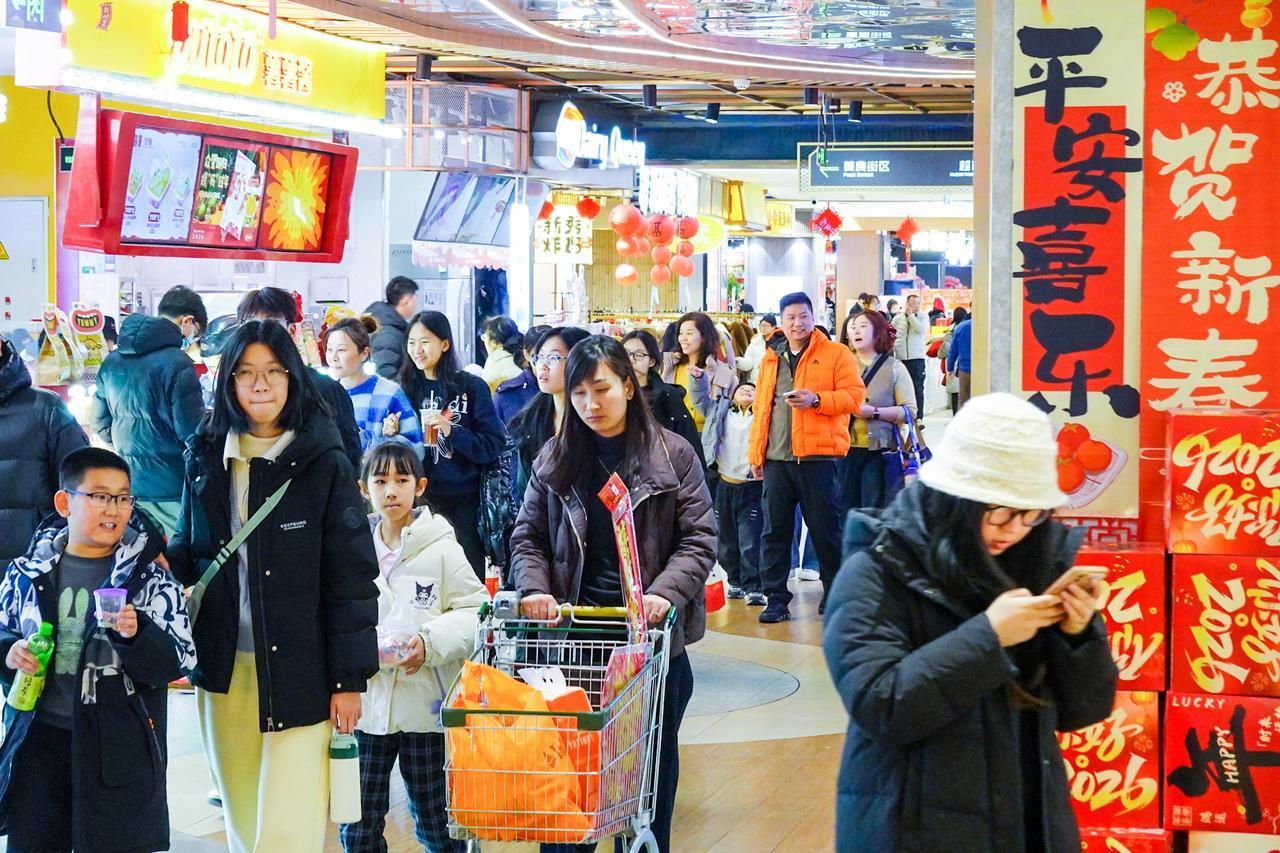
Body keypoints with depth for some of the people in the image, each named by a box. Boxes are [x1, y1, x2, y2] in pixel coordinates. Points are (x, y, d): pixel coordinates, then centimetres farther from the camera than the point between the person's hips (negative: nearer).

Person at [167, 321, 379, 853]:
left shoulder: (325, 464, -5)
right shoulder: (206, 460, 7)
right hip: (224, 670, 4)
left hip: (298, 671, -4)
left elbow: (352, 578, -6)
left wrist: (349, 679, -9)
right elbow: (188, 556, 16)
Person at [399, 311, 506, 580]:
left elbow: (494, 446, -8)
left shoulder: (471, 387, -3)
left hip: (463, 504, -3)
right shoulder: (406, 388, 7)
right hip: (419, 500, 3)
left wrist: (452, 431, -19)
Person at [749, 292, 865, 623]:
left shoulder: (836, 354, 1)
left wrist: (816, 399, -21)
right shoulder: (771, 359, 16)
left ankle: (835, 594, 16)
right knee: (775, 530, 4)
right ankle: (777, 598, 10)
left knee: (825, 528, 2)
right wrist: (756, 453, 14)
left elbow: (854, 395, -7)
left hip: (818, 456, -4)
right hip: (776, 458, 4)